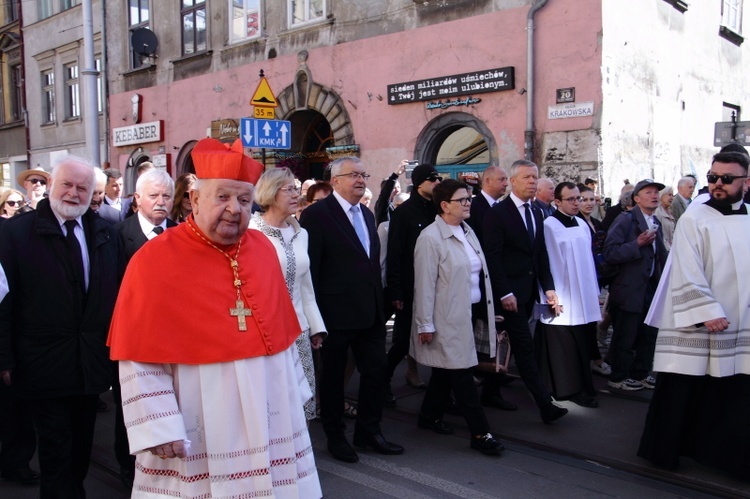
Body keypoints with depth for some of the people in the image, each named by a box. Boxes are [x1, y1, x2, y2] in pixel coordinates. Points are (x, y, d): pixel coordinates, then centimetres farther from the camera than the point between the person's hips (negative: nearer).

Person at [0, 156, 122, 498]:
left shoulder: (104, 233, 4)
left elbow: (117, 293, 7)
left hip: (92, 362, 4)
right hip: (44, 364, -4)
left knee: (82, 446, 20)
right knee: (56, 451, 7)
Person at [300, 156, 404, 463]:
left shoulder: (367, 215, 13)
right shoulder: (317, 214, -11)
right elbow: (310, 268, -13)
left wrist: (380, 303, 13)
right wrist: (315, 314, -14)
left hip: (371, 312, 7)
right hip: (336, 313, -7)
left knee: (376, 370, 12)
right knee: (333, 376, 10)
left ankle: (368, 431, 31)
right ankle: (335, 436, 28)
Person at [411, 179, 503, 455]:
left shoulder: (467, 231, 10)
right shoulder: (430, 237, -15)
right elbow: (424, 284, -16)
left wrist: (485, 312, 15)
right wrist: (425, 324, -15)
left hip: (472, 312, 8)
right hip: (449, 317, -8)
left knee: (447, 369, 19)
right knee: (462, 375, -1)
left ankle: (430, 415, 35)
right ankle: (480, 433, 7)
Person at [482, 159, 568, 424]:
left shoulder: (536, 212, 13)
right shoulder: (497, 213, -9)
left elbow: (541, 253, 14)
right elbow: (493, 256, -14)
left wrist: (548, 287, 5)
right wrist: (504, 293, -18)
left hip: (529, 291, 8)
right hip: (510, 292, -7)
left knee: (518, 345, 13)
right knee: (525, 347, -6)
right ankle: (545, 405, -5)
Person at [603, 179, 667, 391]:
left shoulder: (656, 223, 13)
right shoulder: (626, 220, -11)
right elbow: (609, 253, -19)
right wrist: (638, 244, -25)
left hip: (651, 287, 8)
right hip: (629, 289, -7)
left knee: (649, 334, 15)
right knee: (625, 337, 3)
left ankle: (641, 374, 31)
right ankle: (618, 377, 18)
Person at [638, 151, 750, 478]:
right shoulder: (694, 218, -6)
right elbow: (687, 274, -12)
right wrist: (707, 313, -19)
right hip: (694, 328, -5)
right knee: (680, 396, 4)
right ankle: (664, 450, 22)